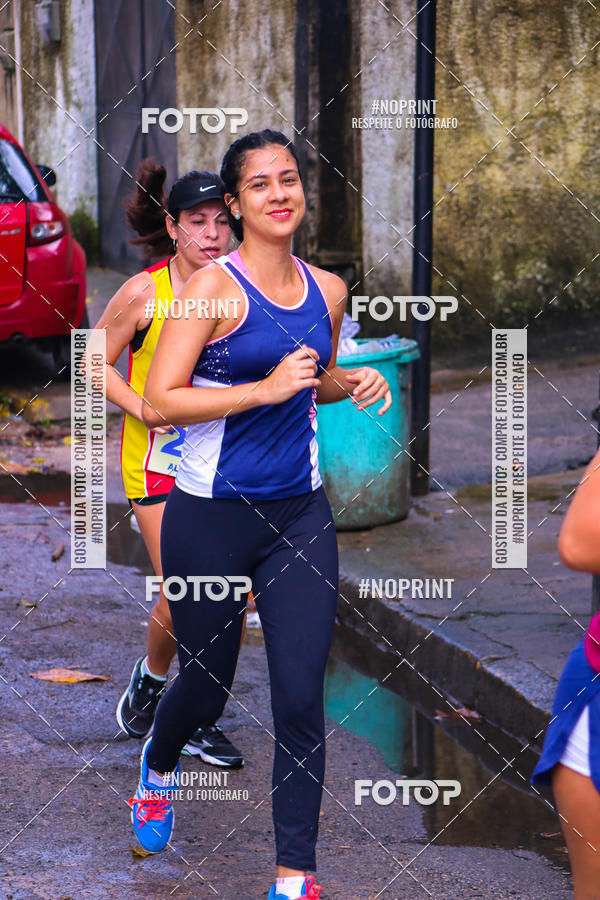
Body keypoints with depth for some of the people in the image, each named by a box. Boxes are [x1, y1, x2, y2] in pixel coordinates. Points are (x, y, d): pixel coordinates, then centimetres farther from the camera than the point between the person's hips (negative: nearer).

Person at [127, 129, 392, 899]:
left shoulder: (327, 291, 6)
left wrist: (353, 384, 3)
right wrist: (266, 388, -23)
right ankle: (158, 763, 49)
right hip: (211, 517, -4)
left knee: (301, 696, -4)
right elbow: (157, 404, -18)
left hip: (299, 514, 4)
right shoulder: (213, 287, -12)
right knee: (206, 687, 13)